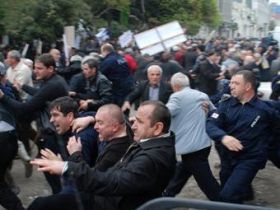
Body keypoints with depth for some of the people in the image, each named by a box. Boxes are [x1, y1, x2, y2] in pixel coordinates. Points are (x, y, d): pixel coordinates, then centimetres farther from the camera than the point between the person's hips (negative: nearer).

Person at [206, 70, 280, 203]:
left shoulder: (266, 109, -12)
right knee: (224, 194, 24)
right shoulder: (226, 104, -4)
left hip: (250, 159, -5)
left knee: (228, 196, -18)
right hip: (228, 157, 5)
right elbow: (211, 124, -15)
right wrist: (223, 137, -33)